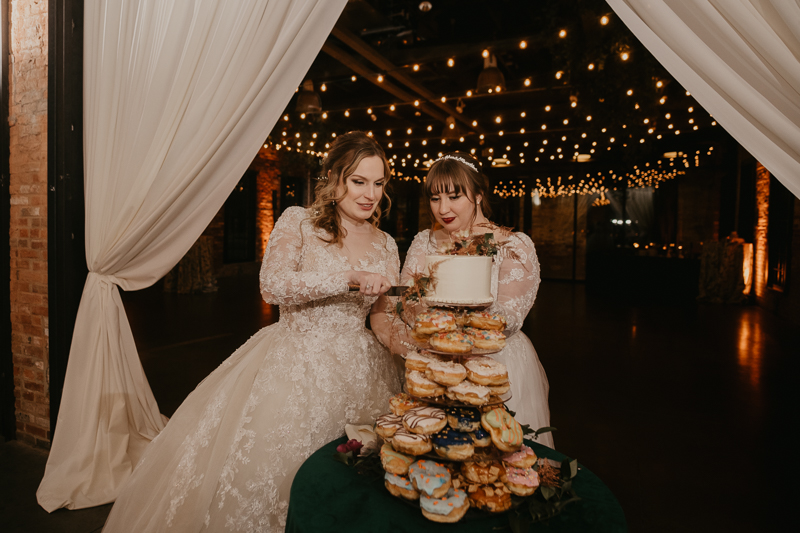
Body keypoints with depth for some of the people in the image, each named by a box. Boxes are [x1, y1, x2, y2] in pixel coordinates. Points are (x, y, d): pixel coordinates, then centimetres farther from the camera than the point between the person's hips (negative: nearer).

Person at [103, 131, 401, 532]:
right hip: (293, 367, -3)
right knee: (256, 469, -1)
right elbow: (273, 286, -19)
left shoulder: (386, 246, 8)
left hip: (358, 373, 4)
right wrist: (350, 277, -25)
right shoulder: (298, 222, -3)